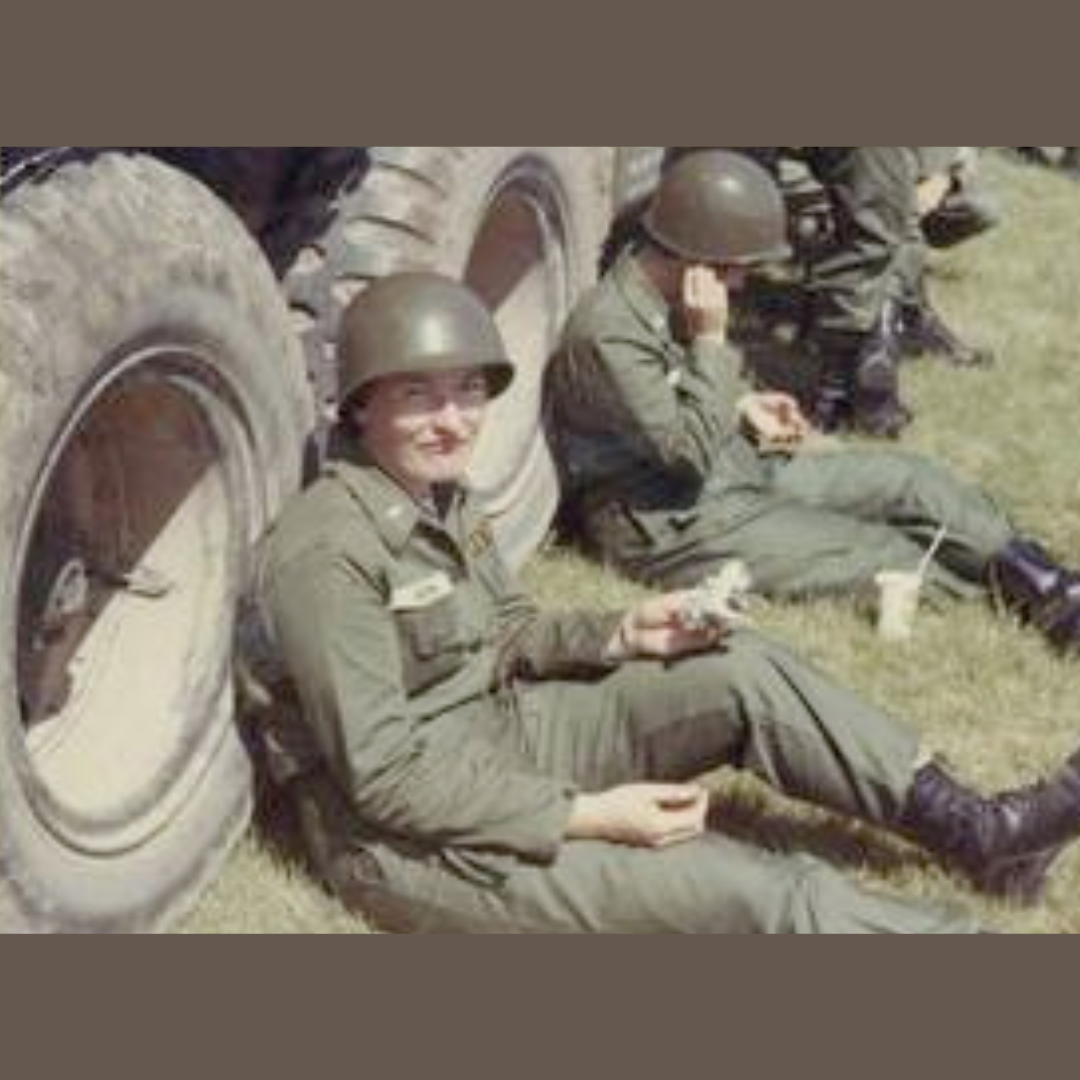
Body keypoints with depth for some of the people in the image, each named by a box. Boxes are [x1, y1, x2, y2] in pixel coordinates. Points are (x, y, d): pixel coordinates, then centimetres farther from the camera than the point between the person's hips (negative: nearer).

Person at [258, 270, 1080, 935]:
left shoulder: (442, 493, 3)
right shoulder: (330, 552, -25)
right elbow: (389, 780, -25)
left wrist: (621, 636, -4)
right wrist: (588, 815, -26)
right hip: (420, 838, -8)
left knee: (743, 672, -5)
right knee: (766, 893, -19)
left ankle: (979, 833, 2)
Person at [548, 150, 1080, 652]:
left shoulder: (666, 290, 2)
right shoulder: (608, 333, -27)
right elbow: (691, 454, -28)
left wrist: (743, 403, 6)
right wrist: (711, 339, -27)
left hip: (737, 466, 9)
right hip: (673, 524, -9)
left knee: (904, 477, -6)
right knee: (871, 554, -17)